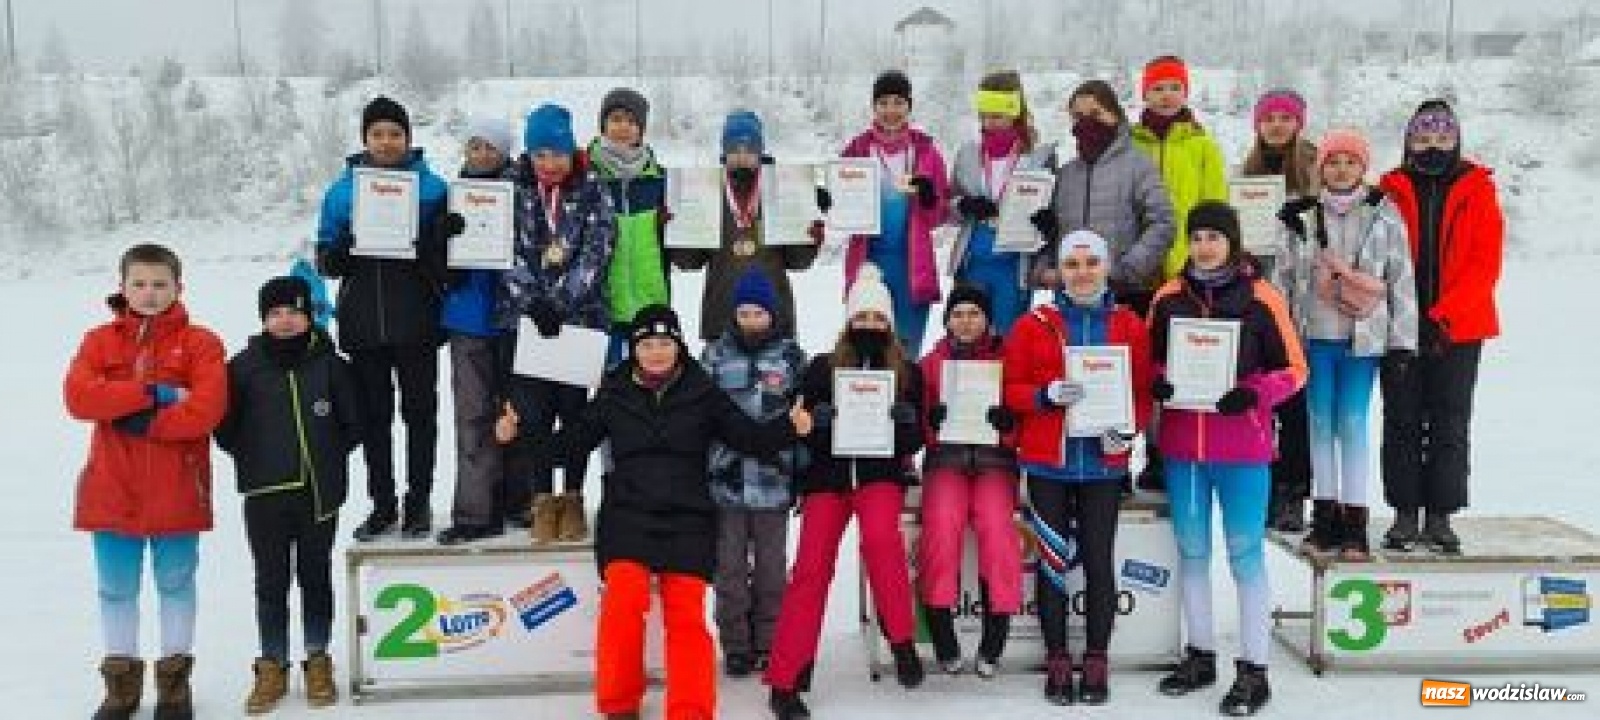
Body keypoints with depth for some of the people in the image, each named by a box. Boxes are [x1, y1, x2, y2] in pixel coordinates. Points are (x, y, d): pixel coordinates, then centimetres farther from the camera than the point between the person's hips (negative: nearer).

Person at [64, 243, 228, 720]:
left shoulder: (199, 342, -1)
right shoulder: (100, 341, 7)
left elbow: (207, 408, -14)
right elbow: (78, 395, -11)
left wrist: (141, 421, -15)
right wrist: (152, 392, -18)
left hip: (177, 490, -2)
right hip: (112, 488, 3)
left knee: (176, 584, 10)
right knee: (116, 589, 12)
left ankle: (174, 681, 25)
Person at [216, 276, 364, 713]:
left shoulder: (330, 365, 0)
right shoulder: (244, 367, 0)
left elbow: (352, 424, 6)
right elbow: (226, 426, 6)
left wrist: (328, 456, 2)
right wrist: (254, 458, 3)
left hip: (320, 494, 0)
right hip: (265, 495, 0)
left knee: (315, 578, 10)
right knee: (271, 583, 7)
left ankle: (318, 662, 22)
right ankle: (272, 668, 18)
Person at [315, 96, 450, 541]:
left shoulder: (432, 187, 2)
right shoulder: (343, 189, 8)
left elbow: (447, 254, 0)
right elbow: (326, 262, 6)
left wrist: (425, 246, -22)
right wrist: (344, 247, -16)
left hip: (416, 322, -2)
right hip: (363, 324, 2)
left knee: (420, 412, 6)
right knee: (373, 416, 9)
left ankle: (419, 502, 18)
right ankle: (382, 504, 20)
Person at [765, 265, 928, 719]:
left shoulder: (908, 372, 8)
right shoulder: (822, 368, 6)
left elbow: (915, 442, 6)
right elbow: (805, 434, 5)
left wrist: (905, 421, -15)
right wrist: (818, 421, -17)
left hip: (882, 472, 0)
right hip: (827, 474, 0)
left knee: (880, 535, -32)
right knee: (812, 566, -14)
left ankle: (902, 638, -12)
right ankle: (786, 680, -6)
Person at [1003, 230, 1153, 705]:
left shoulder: (1130, 326, 5)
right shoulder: (1033, 325, 3)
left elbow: (1144, 390, 6)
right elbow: (1012, 388, 2)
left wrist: (1128, 429, -11)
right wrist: (1047, 395, -16)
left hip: (1103, 462, 0)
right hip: (1048, 461, 0)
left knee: (1099, 560, 4)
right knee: (1052, 560, 5)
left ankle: (1097, 663, 16)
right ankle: (1057, 662, 16)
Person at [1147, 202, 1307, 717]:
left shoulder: (1260, 298, -5)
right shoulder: (1168, 298, 4)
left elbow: (1293, 369, -1)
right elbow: (1149, 361, 14)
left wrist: (1253, 394, -18)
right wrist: (1158, 384, -7)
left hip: (1243, 446, -3)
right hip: (1181, 445, 4)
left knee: (1245, 553, 2)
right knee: (1191, 551, 12)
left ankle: (1253, 670, 12)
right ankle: (1199, 655, 27)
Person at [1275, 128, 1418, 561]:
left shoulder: (1384, 216, 1)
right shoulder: (1303, 216, 6)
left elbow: (1401, 281, 3)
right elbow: (1284, 275, 12)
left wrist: (1403, 342, 0)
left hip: (1363, 338, -2)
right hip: (1315, 335, 3)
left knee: (1352, 425, -4)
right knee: (1321, 424, 8)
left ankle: (1354, 524, 2)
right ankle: (1325, 517, 16)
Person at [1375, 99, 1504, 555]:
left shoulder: (1477, 191, 3)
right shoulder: (1391, 191, 4)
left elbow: (1485, 264, -4)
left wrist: (1443, 317, -15)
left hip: (1458, 330, 0)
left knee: (1450, 425, 4)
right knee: (1402, 422, 5)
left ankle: (1440, 517, 13)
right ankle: (1404, 514, 13)